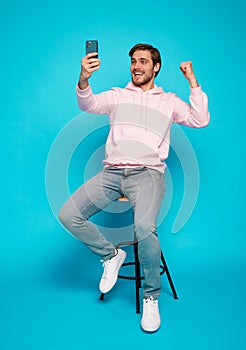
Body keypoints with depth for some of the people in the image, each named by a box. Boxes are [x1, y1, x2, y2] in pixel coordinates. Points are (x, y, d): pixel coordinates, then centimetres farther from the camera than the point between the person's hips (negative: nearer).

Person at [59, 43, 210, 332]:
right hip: (112, 172, 3)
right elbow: (89, 105, -1)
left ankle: (151, 297, -5)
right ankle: (111, 255, 11)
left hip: (147, 173, -2)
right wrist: (83, 80, -21)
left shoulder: (168, 101, 18)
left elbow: (201, 120, 6)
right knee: (68, 215, -15)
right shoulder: (117, 95, 19)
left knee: (144, 228, -31)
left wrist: (192, 81, 3)